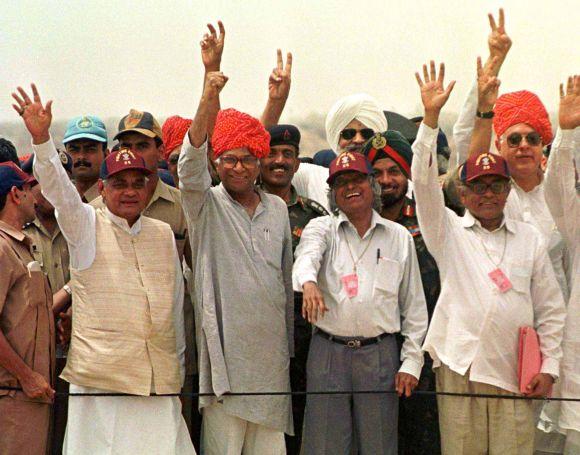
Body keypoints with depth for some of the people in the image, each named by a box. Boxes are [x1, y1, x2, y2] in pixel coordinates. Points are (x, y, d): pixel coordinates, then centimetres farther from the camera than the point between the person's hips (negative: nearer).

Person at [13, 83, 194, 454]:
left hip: (159, 381, 4)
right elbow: (57, 187, -14)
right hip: (100, 377, -3)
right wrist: (41, 138, -30)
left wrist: (179, 367, 20)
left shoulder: (164, 234, 14)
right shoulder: (87, 226, 4)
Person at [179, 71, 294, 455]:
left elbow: (286, 278, 17)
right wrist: (208, 101, -32)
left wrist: (290, 345, 16)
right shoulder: (206, 205, 2)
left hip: (271, 349, 4)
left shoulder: (277, 208, 14)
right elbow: (191, 164, -18)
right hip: (225, 347, -4)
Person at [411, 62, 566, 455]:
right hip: (460, 367, -1)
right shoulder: (449, 231, 10)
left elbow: (551, 310, 14)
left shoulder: (530, 239, 14)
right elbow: (424, 182, -5)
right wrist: (431, 116, -13)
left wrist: (549, 367, 5)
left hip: (515, 371, 1)